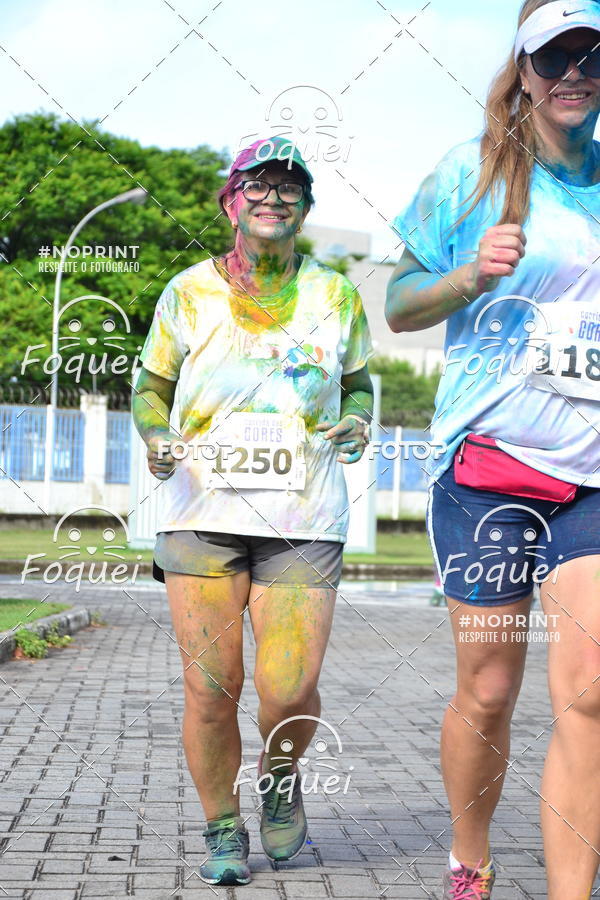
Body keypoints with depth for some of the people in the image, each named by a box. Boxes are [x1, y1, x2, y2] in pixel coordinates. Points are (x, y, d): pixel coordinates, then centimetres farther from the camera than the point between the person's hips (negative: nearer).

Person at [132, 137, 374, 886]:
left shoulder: (335, 297, 8)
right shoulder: (188, 292, 6)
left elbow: (357, 381, 22)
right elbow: (152, 385, 15)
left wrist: (355, 423, 1)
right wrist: (156, 438, -4)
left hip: (305, 521, 0)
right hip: (200, 513, 0)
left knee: (290, 691, -10)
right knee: (209, 689, -2)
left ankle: (280, 776, 25)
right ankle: (222, 832, 20)